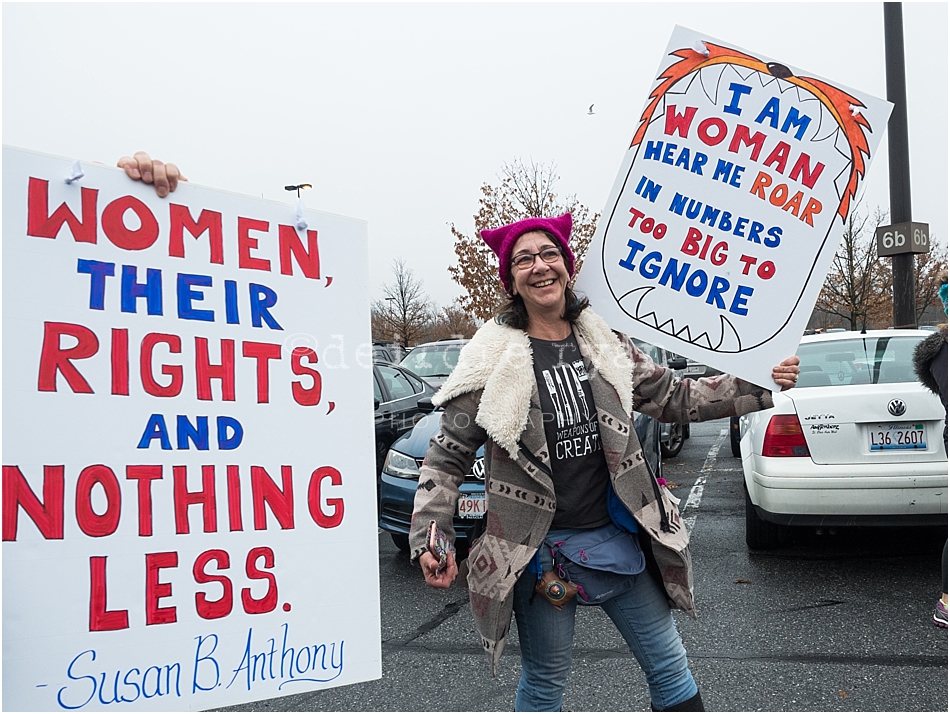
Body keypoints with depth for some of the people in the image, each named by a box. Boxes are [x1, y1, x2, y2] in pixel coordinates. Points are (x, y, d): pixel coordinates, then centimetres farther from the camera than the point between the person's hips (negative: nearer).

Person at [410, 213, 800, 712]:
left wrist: (762, 386, 5)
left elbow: (675, 397, 10)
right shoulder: (491, 361, -9)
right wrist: (428, 538, -14)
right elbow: (448, 456, -5)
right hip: (538, 548, -3)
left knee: (670, 666, 14)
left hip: (618, 534, 4)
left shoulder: (604, 343, 2)